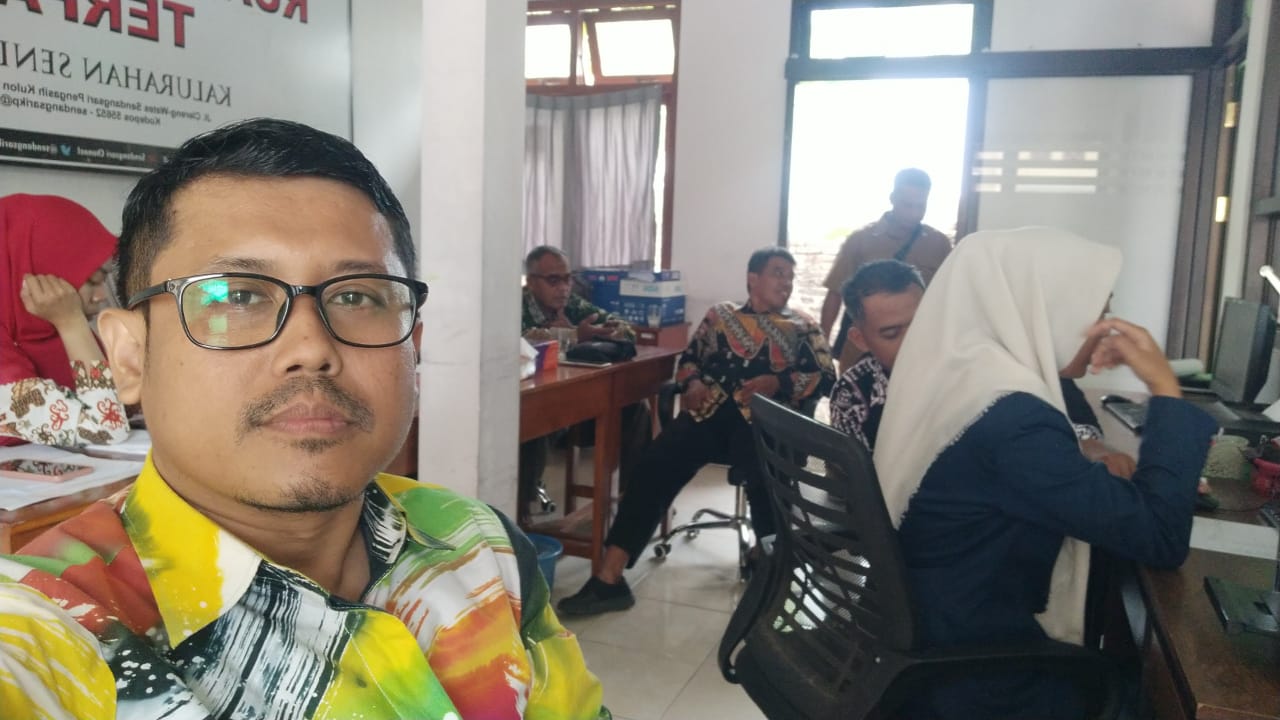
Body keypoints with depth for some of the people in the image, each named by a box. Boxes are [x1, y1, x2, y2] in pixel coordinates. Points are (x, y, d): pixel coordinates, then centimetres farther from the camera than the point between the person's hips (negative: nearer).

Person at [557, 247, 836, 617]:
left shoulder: (803, 327, 20)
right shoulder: (720, 315, 24)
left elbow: (826, 377, 9)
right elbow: (688, 359, 23)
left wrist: (778, 383, -8)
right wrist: (692, 383, 0)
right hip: (710, 412, 2)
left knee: (767, 479, -36)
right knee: (653, 467, -24)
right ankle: (609, 577, -25)